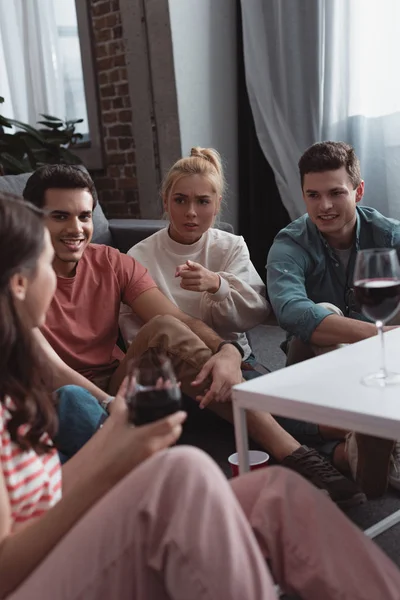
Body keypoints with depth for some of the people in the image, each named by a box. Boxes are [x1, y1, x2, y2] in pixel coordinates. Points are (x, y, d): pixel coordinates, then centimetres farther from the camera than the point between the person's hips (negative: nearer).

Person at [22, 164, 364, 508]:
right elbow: (47, 367, -24)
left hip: (117, 385, 3)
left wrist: (227, 351, -32)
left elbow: (183, 321, -10)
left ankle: (290, 451, -32)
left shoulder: (111, 263, 2)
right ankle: (292, 453, -34)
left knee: (167, 328, -28)